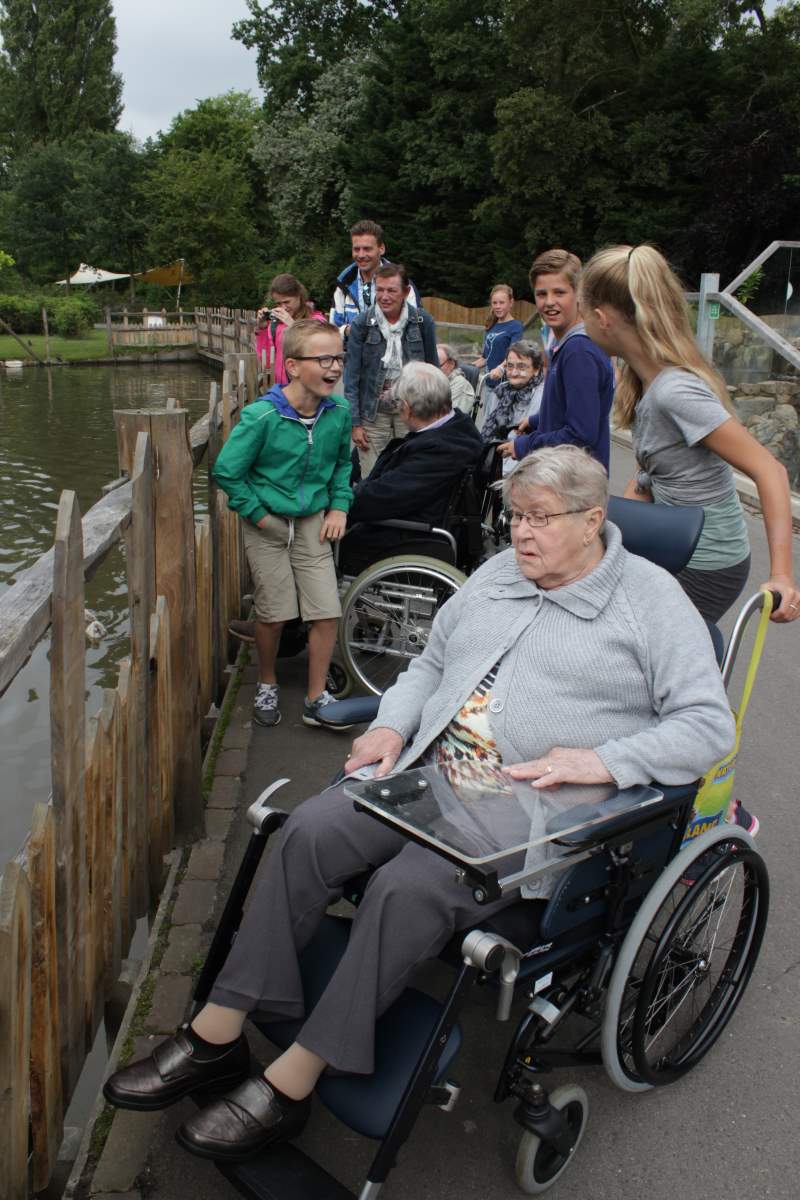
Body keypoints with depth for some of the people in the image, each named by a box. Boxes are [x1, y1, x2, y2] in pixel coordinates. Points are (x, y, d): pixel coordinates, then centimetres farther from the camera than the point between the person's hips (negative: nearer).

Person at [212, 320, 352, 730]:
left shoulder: (339, 411, -7)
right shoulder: (262, 416, -20)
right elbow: (226, 471, -12)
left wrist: (339, 506, 3)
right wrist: (257, 513, -10)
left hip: (313, 522, 4)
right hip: (268, 524, -3)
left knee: (327, 612, -3)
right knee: (274, 613, 5)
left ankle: (316, 699, 14)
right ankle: (267, 685, 32)